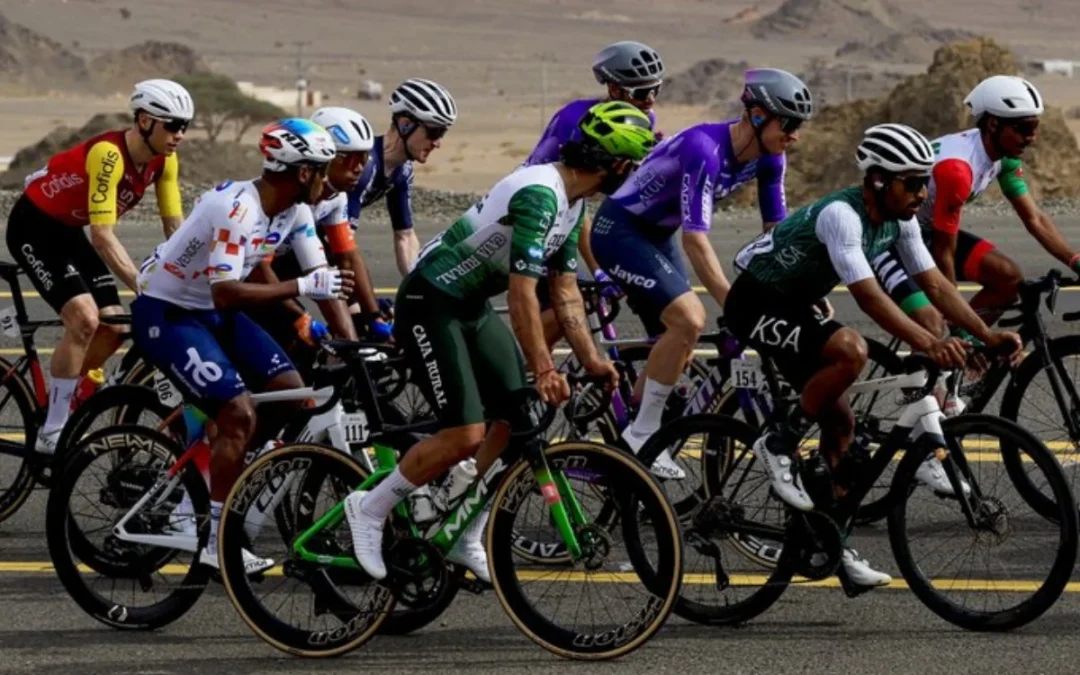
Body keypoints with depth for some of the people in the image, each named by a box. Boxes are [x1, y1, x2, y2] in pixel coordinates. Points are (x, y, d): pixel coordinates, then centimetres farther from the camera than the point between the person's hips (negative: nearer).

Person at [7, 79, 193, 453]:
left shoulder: (164, 161, -8)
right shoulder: (109, 155, -32)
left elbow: (176, 228, -3)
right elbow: (103, 235, -36)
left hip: (69, 231, 8)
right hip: (34, 227, -8)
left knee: (112, 330, -1)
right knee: (84, 318, -23)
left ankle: (56, 404, 17)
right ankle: (51, 433, -15)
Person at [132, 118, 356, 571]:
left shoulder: (296, 211, -2)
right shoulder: (236, 209, -29)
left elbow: (323, 279, -1)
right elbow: (226, 293, -37)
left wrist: (352, 346, -10)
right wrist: (302, 287, -40)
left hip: (212, 312, 9)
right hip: (164, 312, -9)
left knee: (289, 390, -2)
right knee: (239, 414, -20)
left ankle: (215, 472, 15)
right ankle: (217, 545, -12)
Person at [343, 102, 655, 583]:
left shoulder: (573, 202, 5)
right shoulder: (539, 195, -27)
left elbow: (565, 291, 10)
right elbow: (522, 293, -28)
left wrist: (591, 360, 3)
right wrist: (543, 370, -25)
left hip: (474, 307, 10)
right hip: (430, 305, -10)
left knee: (518, 419, 3)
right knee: (466, 435, -16)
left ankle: (466, 539, 12)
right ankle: (371, 508, 2)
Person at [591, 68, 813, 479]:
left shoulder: (767, 156, -7)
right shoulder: (704, 149, -32)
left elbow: (778, 230, -1)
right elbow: (696, 240, -35)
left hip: (656, 236, 9)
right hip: (618, 229, -9)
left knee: (679, 345, 7)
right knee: (688, 319, -24)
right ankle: (642, 433, -13)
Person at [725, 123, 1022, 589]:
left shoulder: (898, 219, -4)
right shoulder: (841, 215, -31)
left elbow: (934, 284, -5)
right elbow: (868, 295, -40)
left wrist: (989, 336, -17)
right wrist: (928, 343, -50)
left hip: (796, 307, 9)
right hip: (756, 305, -9)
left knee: (840, 423, 4)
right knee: (850, 350, -32)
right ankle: (779, 444, -14)